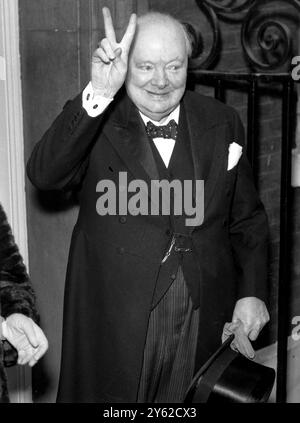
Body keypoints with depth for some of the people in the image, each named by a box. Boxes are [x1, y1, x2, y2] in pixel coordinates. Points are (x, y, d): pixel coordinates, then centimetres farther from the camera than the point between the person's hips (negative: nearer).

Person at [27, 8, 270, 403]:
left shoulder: (222, 123, 4)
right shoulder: (94, 120, -5)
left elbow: (247, 219, 10)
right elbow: (43, 174, -24)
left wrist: (253, 293, 0)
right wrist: (99, 94, -32)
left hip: (205, 322, 2)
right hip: (115, 323, -2)